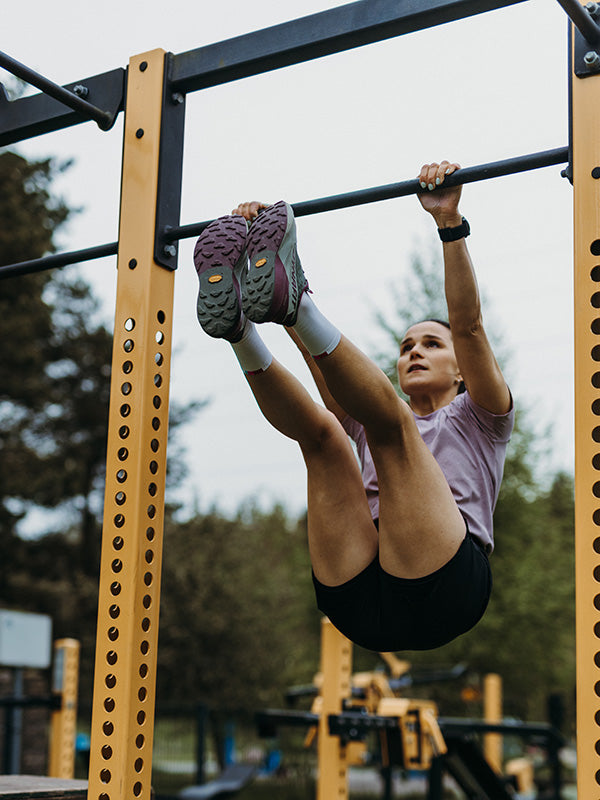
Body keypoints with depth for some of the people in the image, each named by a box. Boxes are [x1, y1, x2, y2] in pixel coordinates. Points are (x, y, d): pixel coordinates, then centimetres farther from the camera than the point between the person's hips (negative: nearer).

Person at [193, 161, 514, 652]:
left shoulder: (476, 419, 27)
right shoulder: (368, 425, 37)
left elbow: (468, 322, 10)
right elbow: (313, 352, 27)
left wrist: (450, 223, -2)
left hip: (436, 589, -3)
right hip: (356, 598, 3)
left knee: (387, 419, -21)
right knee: (321, 430, -12)